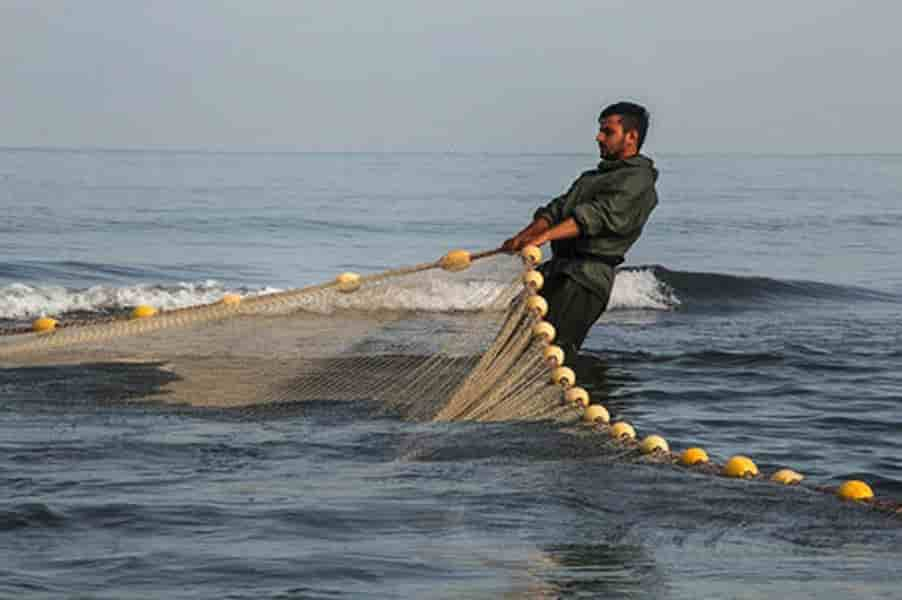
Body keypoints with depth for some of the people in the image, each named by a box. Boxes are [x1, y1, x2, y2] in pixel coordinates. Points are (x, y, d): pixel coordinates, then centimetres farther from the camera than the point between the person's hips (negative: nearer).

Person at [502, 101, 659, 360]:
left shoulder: (638, 180, -3)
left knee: (553, 346, -21)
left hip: (588, 274, -9)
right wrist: (523, 237, -4)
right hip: (558, 267, 9)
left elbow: (600, 214, -18)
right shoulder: (590, 177, 28)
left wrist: (544, 235, -29)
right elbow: (557, 209, 17)